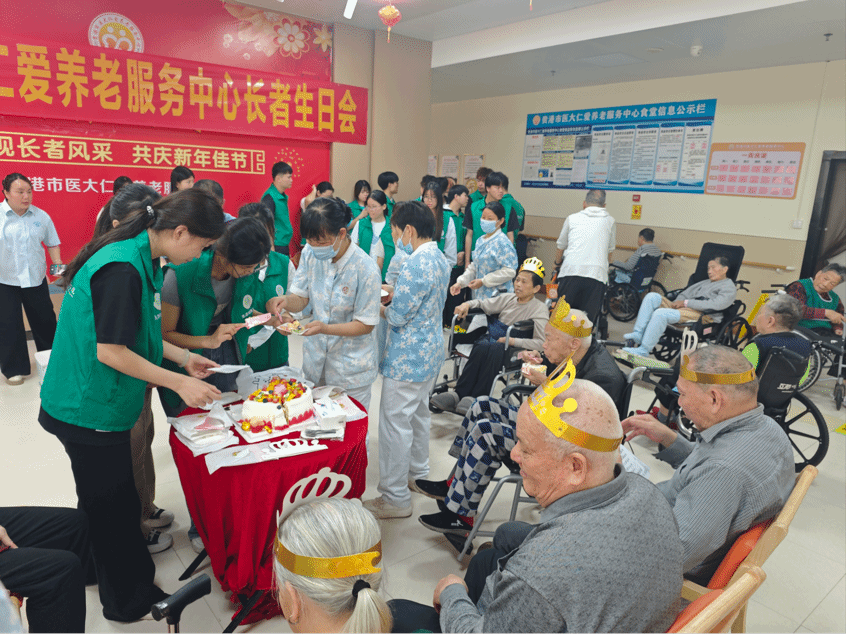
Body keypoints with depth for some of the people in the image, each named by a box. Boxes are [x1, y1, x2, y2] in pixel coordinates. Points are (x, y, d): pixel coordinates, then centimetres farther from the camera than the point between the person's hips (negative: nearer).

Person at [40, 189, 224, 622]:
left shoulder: (137, 258, 5)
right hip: (90, 411, -9)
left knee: (102, 502, 25)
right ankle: (129, 602, 28)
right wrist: (180, 383, -20)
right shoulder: (122, 268, -26)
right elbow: (110, 351, -25)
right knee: (113, 507, 8)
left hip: (89, 404, 9)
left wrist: (183, 358, 9)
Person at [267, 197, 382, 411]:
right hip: (315, 361, 5)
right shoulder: (310, 253, -6)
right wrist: (285, 301, -24)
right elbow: (300, 298, -1)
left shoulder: (366, 270, -22)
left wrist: (325, 328, -30)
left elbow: (365, 325, -16)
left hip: (351, 368, -4)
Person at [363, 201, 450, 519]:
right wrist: (392, 295, 6)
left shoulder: (416, 264, -24)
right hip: (431, 350, 10)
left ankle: (395, 498, 11)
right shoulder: (440, 259, 6)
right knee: (418, 412, 23)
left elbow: (397, 316, -21)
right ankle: (418, 472, 41)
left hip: (408, 357, -10)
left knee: (395, 422, 0)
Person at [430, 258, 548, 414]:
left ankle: (475, 398, -36)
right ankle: (458, 395, -37)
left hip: (516, 348, -4)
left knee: (495, 350, -38)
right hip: (493, 337, 4)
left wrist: (513, 341, -18)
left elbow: (542, 343, -9)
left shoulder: (540, 309, 2)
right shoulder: (508, 298, 17)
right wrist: (467, 304, 6)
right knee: (482, 348, -33)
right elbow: (483, 304, 28)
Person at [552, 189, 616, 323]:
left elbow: (560, 246, 26)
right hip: (597, 273, 0)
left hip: (571, 271, 0)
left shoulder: (572, 218, 17)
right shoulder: (610, 222, 18)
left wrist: (557, 265, 44)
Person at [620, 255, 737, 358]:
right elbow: (685, 293, 27)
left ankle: (643, 351, -29)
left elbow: (716, 304, -12)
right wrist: (676, 303, 2)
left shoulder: (729, 287, 7)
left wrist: (686, 303, -12)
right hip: (685, 309, 8)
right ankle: (638, 334, -20)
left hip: (703, 316, -8)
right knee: (652, 297, -11)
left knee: (660, 313, -31)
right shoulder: (704, 283, 32)